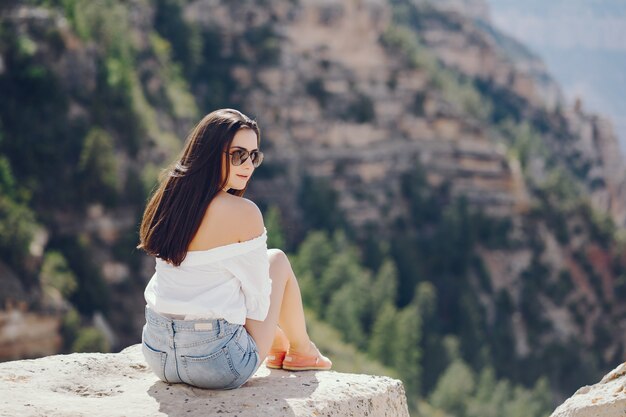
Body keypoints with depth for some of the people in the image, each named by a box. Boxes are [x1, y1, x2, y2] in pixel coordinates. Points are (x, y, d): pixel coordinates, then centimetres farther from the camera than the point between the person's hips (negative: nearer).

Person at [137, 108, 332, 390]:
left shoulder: (168, 199, 4)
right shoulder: (244, 213, -16)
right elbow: (257, 296, -10)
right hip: (217, 367, -6)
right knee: (277, 259, 16)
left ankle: (279, 345, 52)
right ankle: (301, 351, 36)